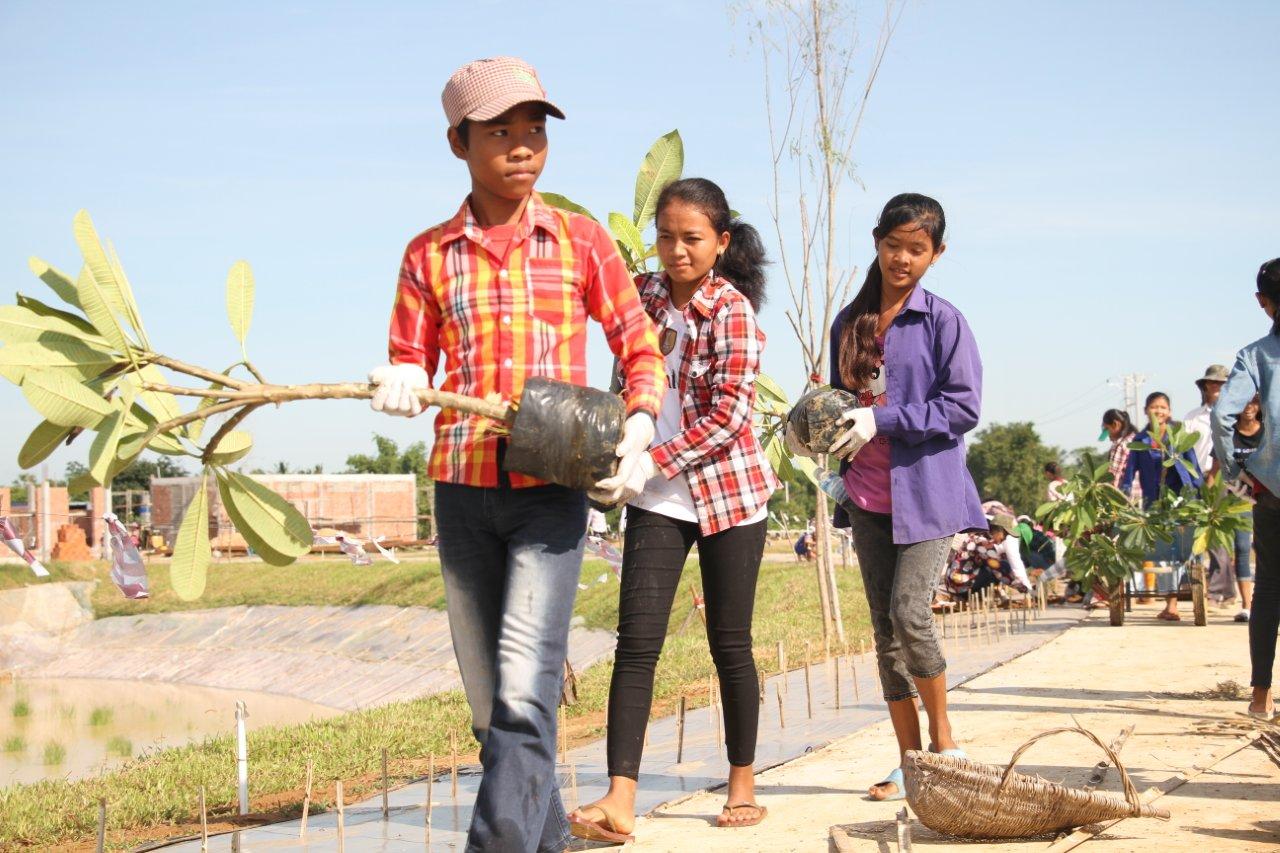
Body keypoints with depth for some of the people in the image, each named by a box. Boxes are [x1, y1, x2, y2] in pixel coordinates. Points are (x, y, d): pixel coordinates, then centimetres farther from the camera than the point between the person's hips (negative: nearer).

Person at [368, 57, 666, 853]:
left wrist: (638, 430, -9)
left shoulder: (582, 240, 3)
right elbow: (410, 364, 9)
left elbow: (642, 348, 7)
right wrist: (402, 386, -15)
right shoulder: (428, 255, 6)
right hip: (462, 487, 3)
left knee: (524, 691, -17)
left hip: (553, 489, -3)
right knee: (489, 701, 10)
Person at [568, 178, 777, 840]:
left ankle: (743, 786, 21)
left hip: (728, 492, -4)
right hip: (657, 499, 4)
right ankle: (619, 800, -12)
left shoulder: (732, 309, -11)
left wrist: (650, 462, -24)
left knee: (729, 643, 5)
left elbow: (727, 417, -17)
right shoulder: (644, 295, 5)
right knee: (636, 640, -8)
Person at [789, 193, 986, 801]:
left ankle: (944, 739, 5)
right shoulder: (849, 323, 10)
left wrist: (882, 421, -18)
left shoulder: (942, 321, -6)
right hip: (867, 496, 6)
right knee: (884, 628, 6)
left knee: (909, 611, -16)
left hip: (926, 492, -5)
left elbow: (963, 407, -12)